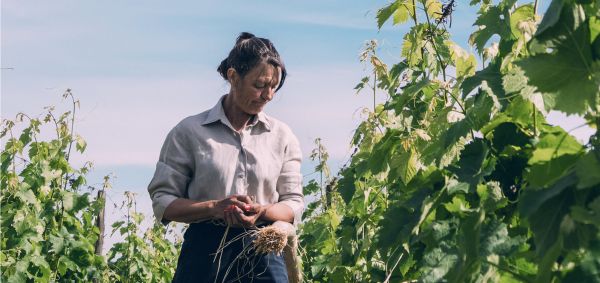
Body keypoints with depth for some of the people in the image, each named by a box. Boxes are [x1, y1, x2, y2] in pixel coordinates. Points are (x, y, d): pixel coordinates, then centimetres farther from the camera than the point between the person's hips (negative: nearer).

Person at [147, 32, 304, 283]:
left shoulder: (282, 136, 7)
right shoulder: (190, 131, 0)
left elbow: (294, 204, 7)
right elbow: (162, 201, -1)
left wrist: (263, 211, -15)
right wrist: (214, 207, -18)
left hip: (264, 253, 2)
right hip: (205, 251, -1)